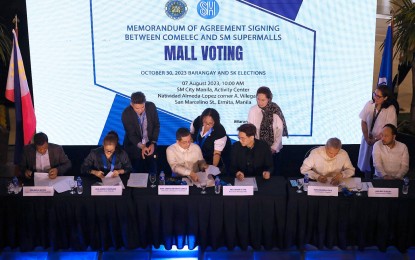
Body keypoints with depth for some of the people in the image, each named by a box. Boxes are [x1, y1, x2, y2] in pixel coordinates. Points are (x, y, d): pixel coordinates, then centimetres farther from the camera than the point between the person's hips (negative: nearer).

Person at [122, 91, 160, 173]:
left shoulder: (151, 106, -13)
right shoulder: (126, 114, -19)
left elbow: (156, 125, -2)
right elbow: (131, 135, -16)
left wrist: (153, 143, -12)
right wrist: (141, 146, -32)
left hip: (149, 145, 2)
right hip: (134, 146, -2)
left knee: (152, 172, 4)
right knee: (137, 173, 0)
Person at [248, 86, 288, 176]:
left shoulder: (275, 110, -9)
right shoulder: (253, 110, -8)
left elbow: (280, 130, -6)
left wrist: (274, 147, -12)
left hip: (274, 149, 0)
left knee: (275, 173, 9)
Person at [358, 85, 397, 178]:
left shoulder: (390, 109, -18)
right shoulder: (369, 104, -8)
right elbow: (364, 122, -2)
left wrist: (375, 140, -12)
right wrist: (366, 138, -8)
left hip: (381, 140, -3)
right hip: (367, 139, 4)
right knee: (366, 160, 13)